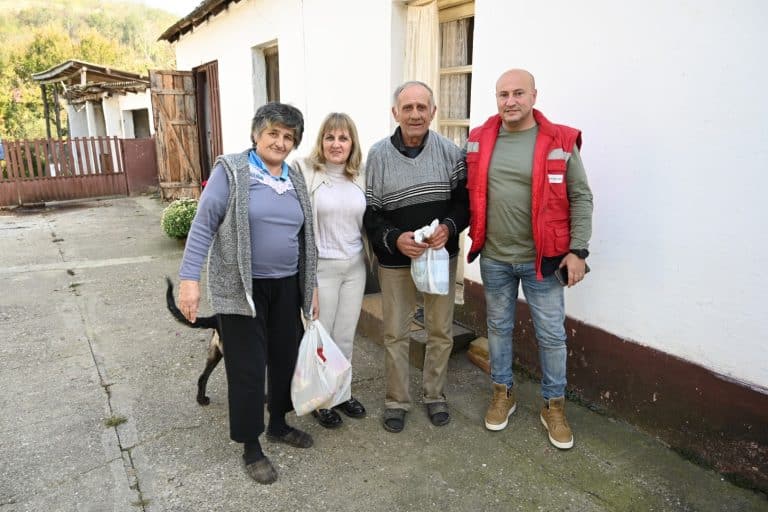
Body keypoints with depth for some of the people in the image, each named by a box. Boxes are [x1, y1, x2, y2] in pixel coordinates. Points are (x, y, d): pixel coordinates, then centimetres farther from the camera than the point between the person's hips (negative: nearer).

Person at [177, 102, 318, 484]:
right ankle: (251, 448, 20)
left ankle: (278, 425, 37)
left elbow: (304, 238, 15)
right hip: (241, 288, -6)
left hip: (286, 287, 6)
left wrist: (311, 286, 15)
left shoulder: (295, 180, 10)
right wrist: (189, 279, -17)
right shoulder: (231, 170, -8)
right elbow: (203, 226, -11)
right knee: (247, 367, 2)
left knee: (286, 357, 14)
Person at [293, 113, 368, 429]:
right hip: (321, 268, -5)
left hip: (355, 267, 5)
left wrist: (368, 257, 14)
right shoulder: (305, 173, -12)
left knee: (346, 335, 16)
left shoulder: (359, 177, 5)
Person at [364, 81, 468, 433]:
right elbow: (370, 213, -4)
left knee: (441, 331, 13)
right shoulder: (378, 155, -6)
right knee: (395, 334, 9)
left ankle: (435, 395, 34)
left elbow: (465, 199, 1)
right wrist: (394, 239, -21)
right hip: (395, 261, -1)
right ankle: (396, 400, 27)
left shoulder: (449, 151, -4)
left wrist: (449, 227, -18)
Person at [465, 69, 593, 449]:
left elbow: (581, 198, -4)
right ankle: (502, 392, 35)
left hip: (543, 258, -2)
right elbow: (468, 194, 8)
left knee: (551, 334, 7)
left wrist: (578, 250, -10)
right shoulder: (478, 141, 2)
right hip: (493, 257, 3)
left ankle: (554, 404, 26)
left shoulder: (560, 143, -6)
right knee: (498, 327, 16)